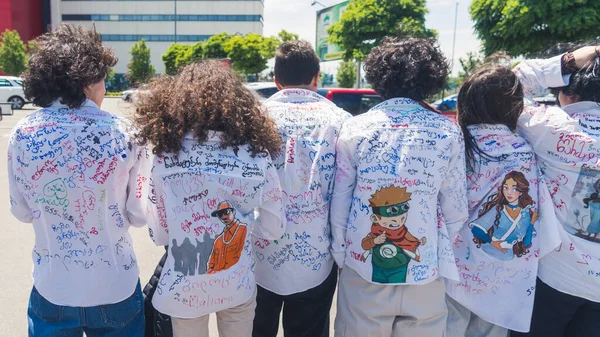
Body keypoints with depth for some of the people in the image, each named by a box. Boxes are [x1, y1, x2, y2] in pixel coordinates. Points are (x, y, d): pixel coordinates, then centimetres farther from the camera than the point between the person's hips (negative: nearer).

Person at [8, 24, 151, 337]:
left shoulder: (22, 134, -9)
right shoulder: (125, 133, -16)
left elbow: (22, 211, 2)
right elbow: (140, 214, -8)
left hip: (52, 287, 2)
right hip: (115, 287, -1)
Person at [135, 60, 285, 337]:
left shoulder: (167, 157, -17)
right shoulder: (258, 156, -13)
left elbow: (159, 235, -10)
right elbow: (274, 229, -5)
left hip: (185, 290, -1)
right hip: (239, 287, 1)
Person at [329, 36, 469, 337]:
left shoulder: (355, 129, -4)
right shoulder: (448, 132, -5)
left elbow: (339, 203, -2)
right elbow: (456, 210, -1)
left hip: (362, 269, 0)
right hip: (424, 273, 0)